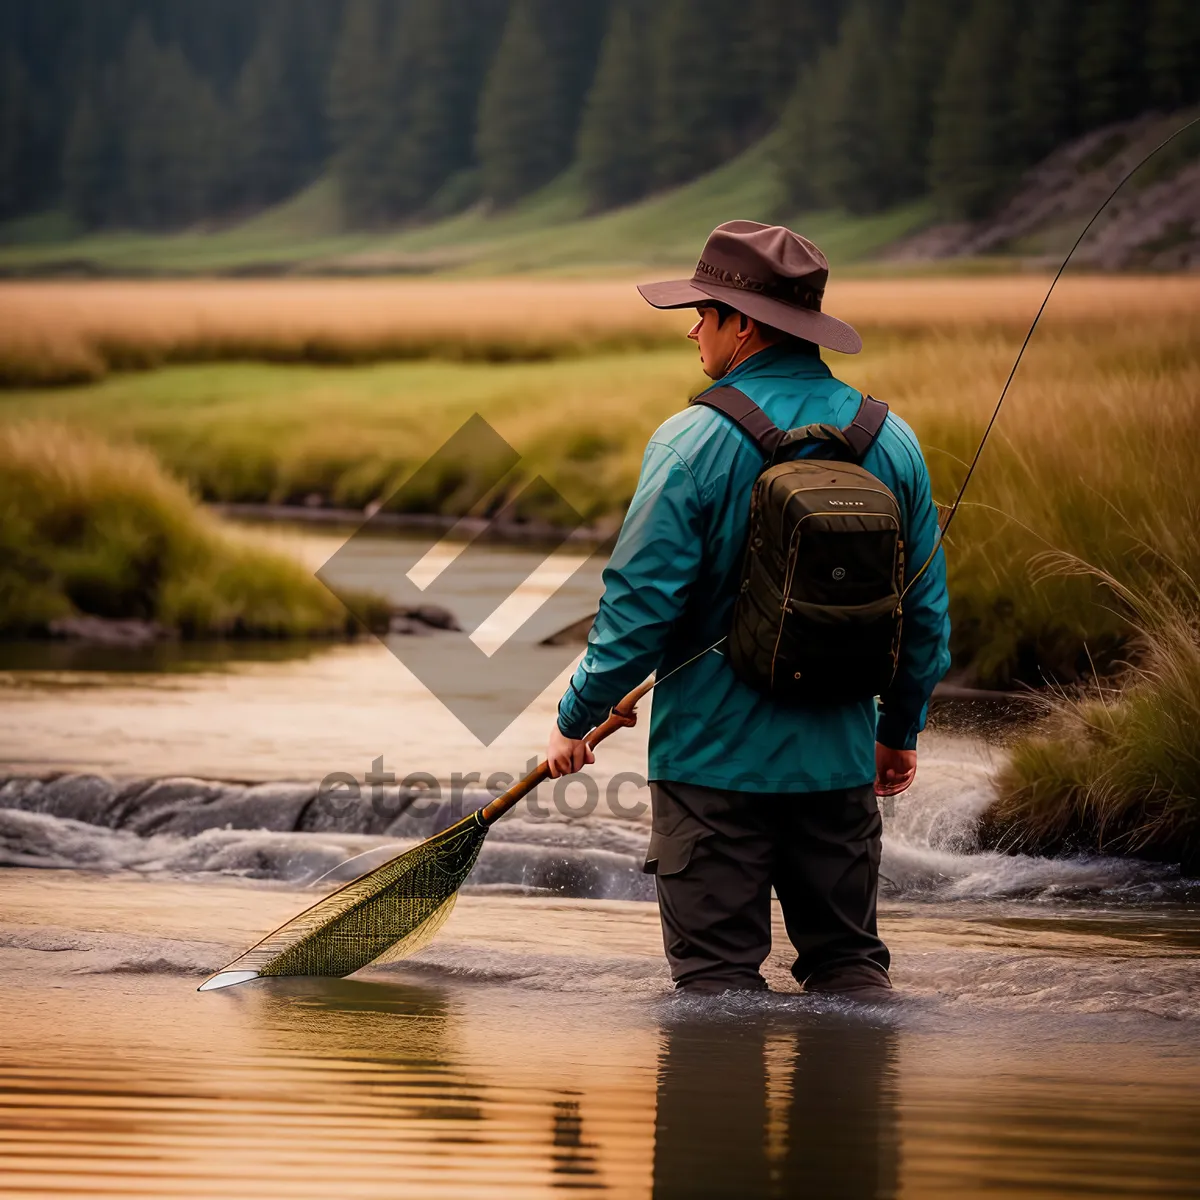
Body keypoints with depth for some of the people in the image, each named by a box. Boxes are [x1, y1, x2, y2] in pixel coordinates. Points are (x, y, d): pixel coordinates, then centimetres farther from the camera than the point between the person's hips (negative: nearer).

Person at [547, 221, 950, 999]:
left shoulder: (694, 443, -13)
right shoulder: (891, 440, 3)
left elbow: (641, 603, -14)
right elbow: (927, 607, 10)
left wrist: (577, 718, 0)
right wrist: (902, 729, 23)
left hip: (715, 761, -5)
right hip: (842, 760, 5)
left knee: (718, 972, 1)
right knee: (851, 962, 12)